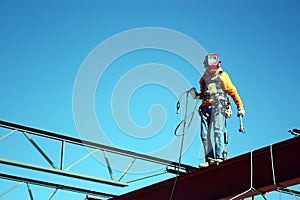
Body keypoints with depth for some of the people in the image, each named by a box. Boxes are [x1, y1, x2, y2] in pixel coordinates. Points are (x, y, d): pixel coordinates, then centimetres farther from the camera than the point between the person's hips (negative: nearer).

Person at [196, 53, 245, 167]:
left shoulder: (222, 76, 10)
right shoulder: (203, 78, 22)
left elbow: (233, 92, 10)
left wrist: (240, 107, 5)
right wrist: (197, 95, 7)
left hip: (218, 106, -4)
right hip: (206, 107, 4)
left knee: (217, 131, -20)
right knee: (205, 134, -5)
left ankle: (219, 156, -23)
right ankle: (209, 160, -4)